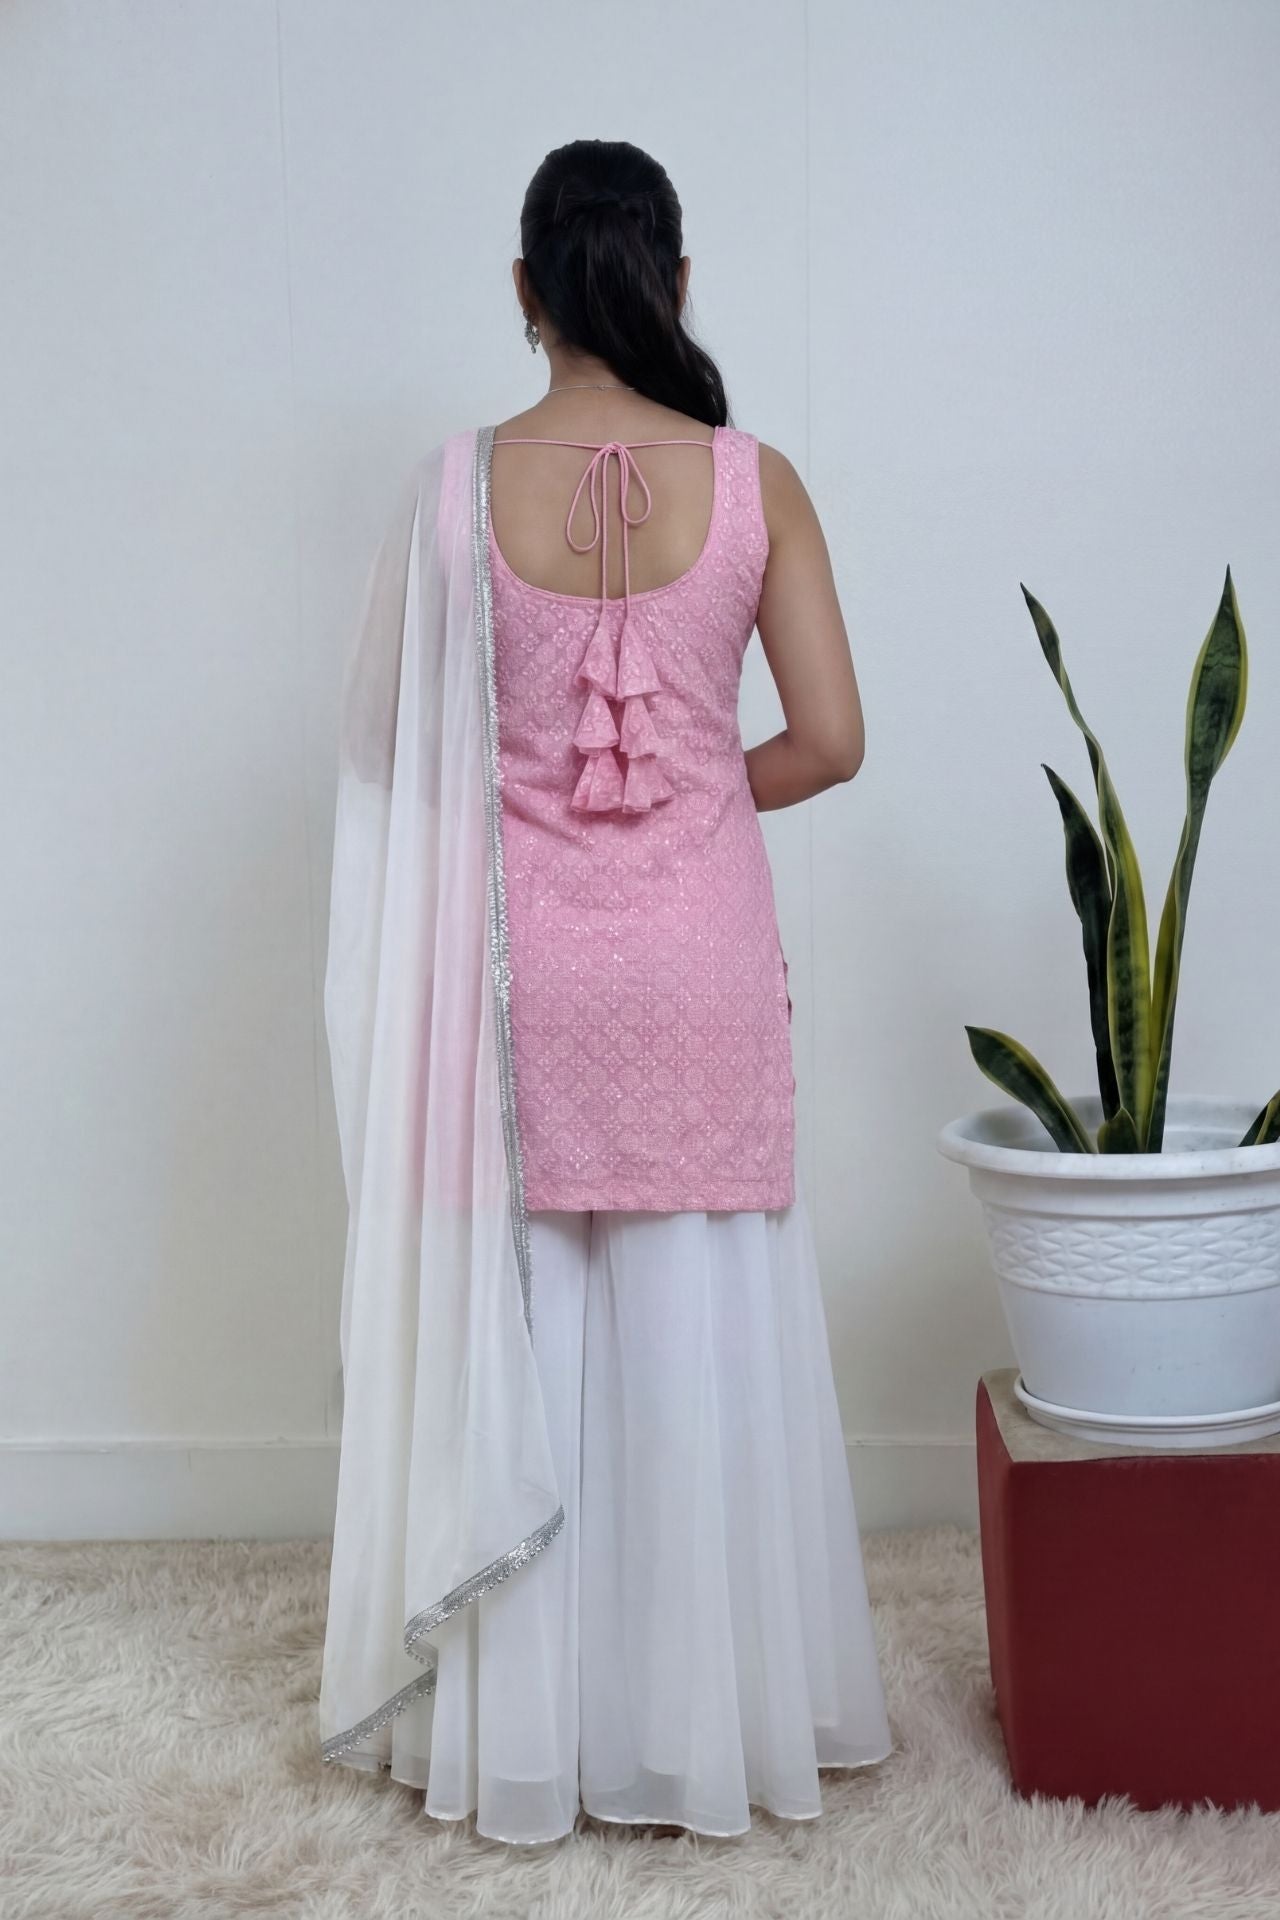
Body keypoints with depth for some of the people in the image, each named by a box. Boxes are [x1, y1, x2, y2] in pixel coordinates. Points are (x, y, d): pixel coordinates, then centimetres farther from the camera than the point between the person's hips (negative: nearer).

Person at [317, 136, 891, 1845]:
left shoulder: (460, 486, -5)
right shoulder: (755, 481, -5)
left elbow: (388, 738, 1)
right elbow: (828, 742, -4)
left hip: (520, 968, 0)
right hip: (699, 965, 0)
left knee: (522, 1334, 11)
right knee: (702, 1337, 10)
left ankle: (523, 1731, 23)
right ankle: (720, 1717, 24)